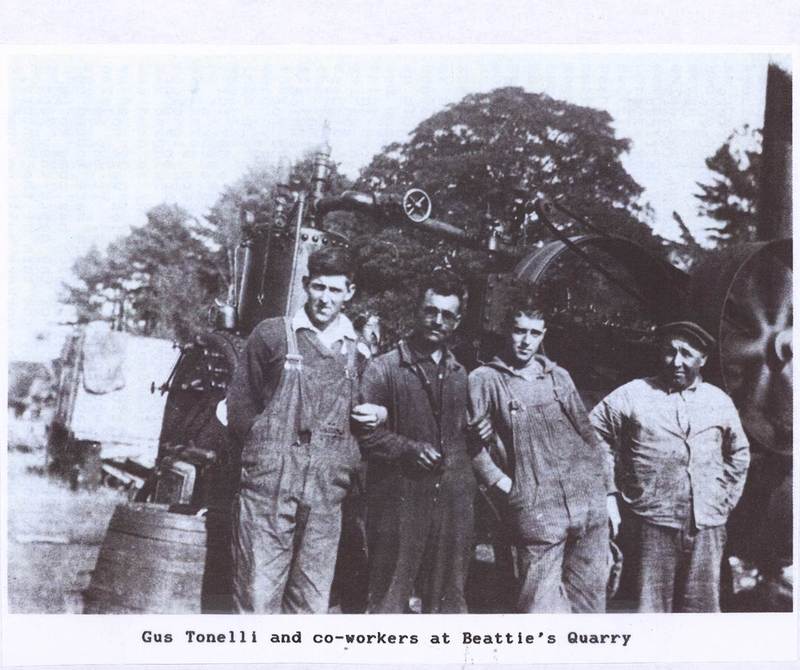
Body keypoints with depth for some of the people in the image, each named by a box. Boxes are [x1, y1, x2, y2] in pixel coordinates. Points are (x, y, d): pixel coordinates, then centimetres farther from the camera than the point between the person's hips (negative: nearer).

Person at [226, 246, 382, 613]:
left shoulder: (357, 352, 14)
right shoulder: (272, 334, 5)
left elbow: (359, 415, 25)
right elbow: (239, 405, 6)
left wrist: (378, 414, 3)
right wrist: (265, 452, 1)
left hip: (327, 494, 3)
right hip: (269, 485, -3)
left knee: (312, 603, 5)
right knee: (258, 595, -5)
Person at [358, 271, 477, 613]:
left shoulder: (459, 374, 16)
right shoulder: (384, 368, 1)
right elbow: (365, 433, -5)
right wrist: (408, 448, -16)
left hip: (453, 504, 5)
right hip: (398, 500, -4)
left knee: (448, 600, 10)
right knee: (389, 599, -1)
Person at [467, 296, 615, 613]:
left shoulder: (558, 376, 15)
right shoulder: (483, 380, 1)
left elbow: (587, 434, 16)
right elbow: (473, 444, -3)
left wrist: (609, 491, 13)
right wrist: (501, 484, -12)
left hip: (590, 504, 5)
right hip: (535, 512, -4)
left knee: (589, 597, 9)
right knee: (540, 602, -4)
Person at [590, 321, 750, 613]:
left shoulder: (720, 401, 11)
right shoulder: (632, 396, 0)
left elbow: (739, 453, 25)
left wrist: (726, 499, 15)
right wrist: (619, 489, 2)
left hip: (707, 527, 3)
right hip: (654, 525, -3)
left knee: (702, 608, 8)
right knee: (652, 606, 1)